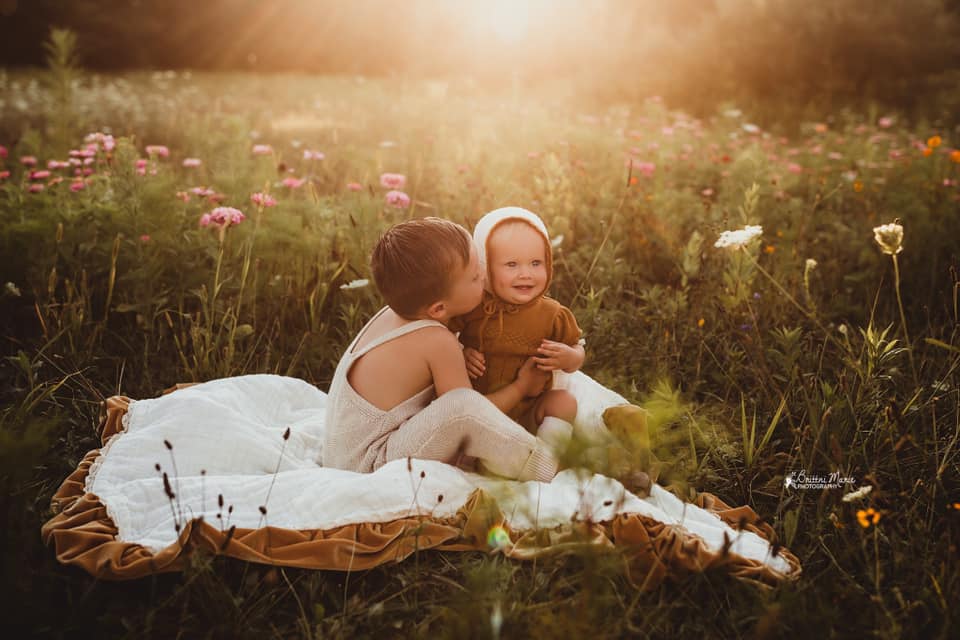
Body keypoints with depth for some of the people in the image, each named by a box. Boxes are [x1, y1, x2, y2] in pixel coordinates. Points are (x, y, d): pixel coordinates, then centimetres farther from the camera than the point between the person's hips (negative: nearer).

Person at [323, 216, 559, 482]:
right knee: (462, 404, -32)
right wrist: (521, 387, -2)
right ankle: (544, 468, -17)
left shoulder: (392, 314, 0)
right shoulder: (439, 343, -23)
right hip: (372, 468, -10)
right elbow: (465, 413, -15)